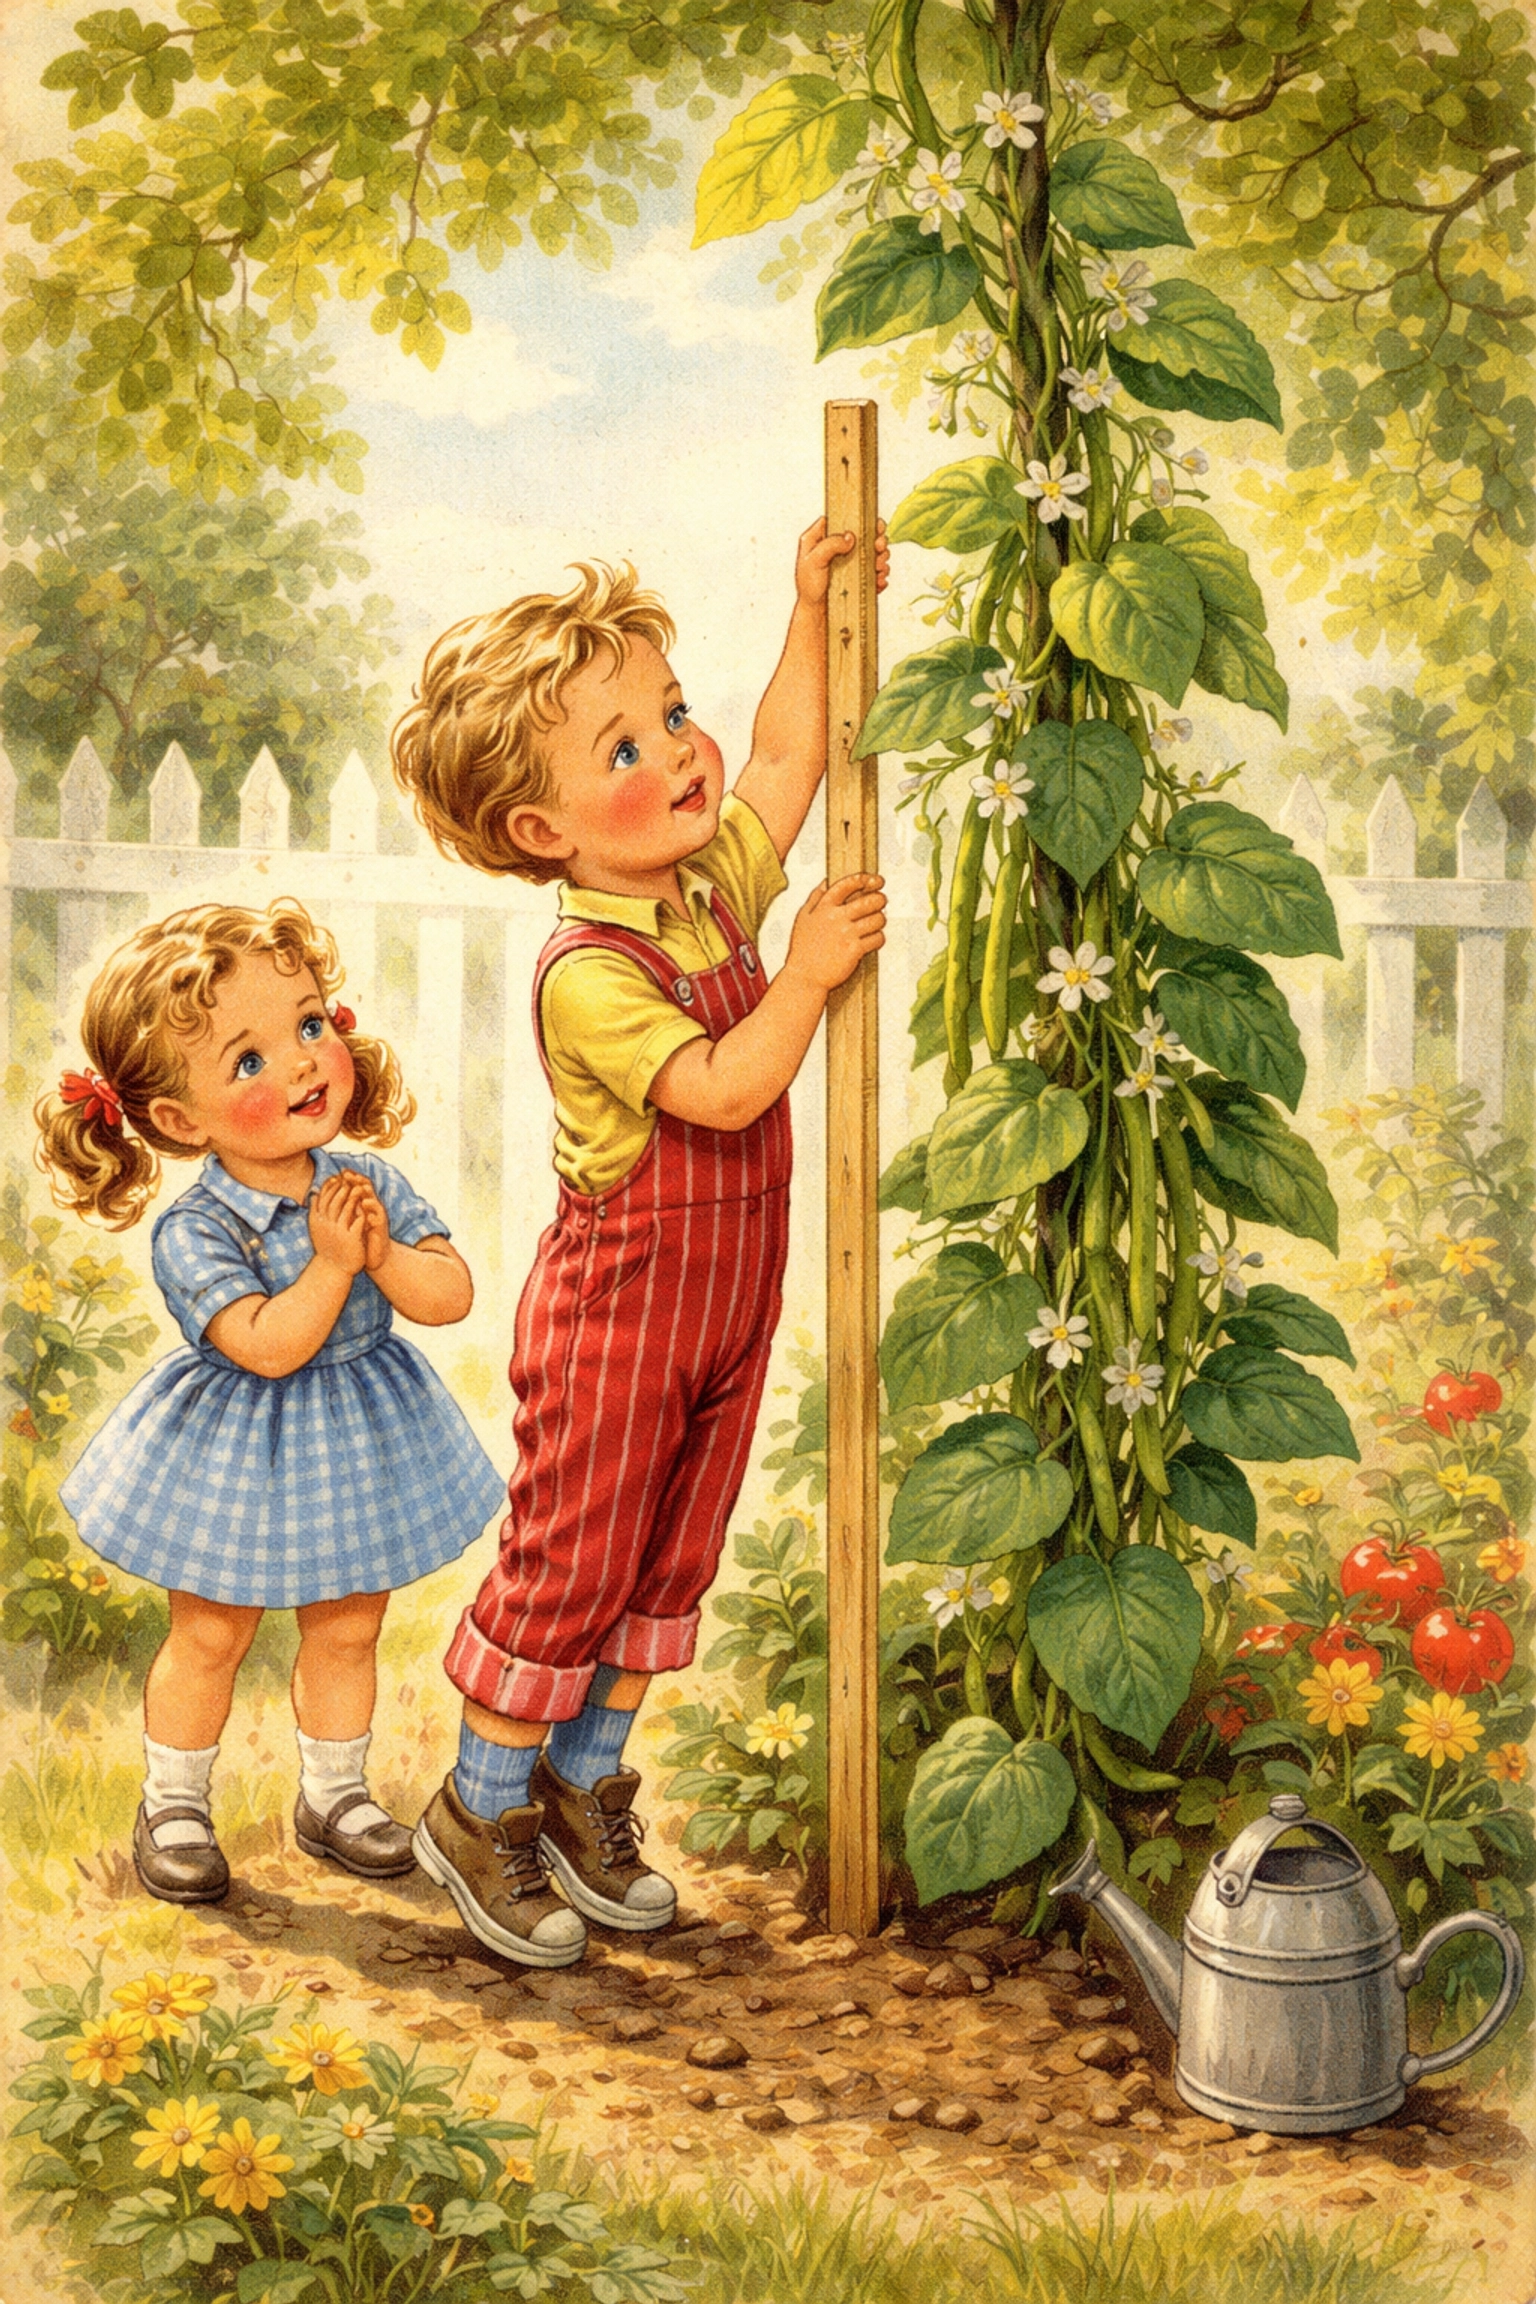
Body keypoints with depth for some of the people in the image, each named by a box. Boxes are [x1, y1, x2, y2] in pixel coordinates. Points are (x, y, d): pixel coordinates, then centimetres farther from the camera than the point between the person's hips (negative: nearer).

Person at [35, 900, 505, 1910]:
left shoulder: (369, 1186, -9)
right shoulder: (195, 1233, -23)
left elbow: (453, 1294, -13)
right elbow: (268, 1346, -31)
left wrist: (383, 1253, -28)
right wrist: (331, 1264, -32)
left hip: (354, 1444, 4)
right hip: (239, 1456, -4)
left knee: (347, 1627, 17)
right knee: (211, 1637, 10)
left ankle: (334, 1792, 36)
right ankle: (174, 1806, 29)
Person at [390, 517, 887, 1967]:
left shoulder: (717, 881, 0)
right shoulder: (586, 974, -25)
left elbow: (785, 756, 14)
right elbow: (721, 1090, -32)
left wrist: (810, 606, 10)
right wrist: (810, 971, -22)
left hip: (726, 1303, 8)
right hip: (617, 1314, -8)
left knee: (669, 1561, 16)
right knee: (571, 1565, 4)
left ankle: (583, 1786, 32)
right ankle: (482, 1810, 22)